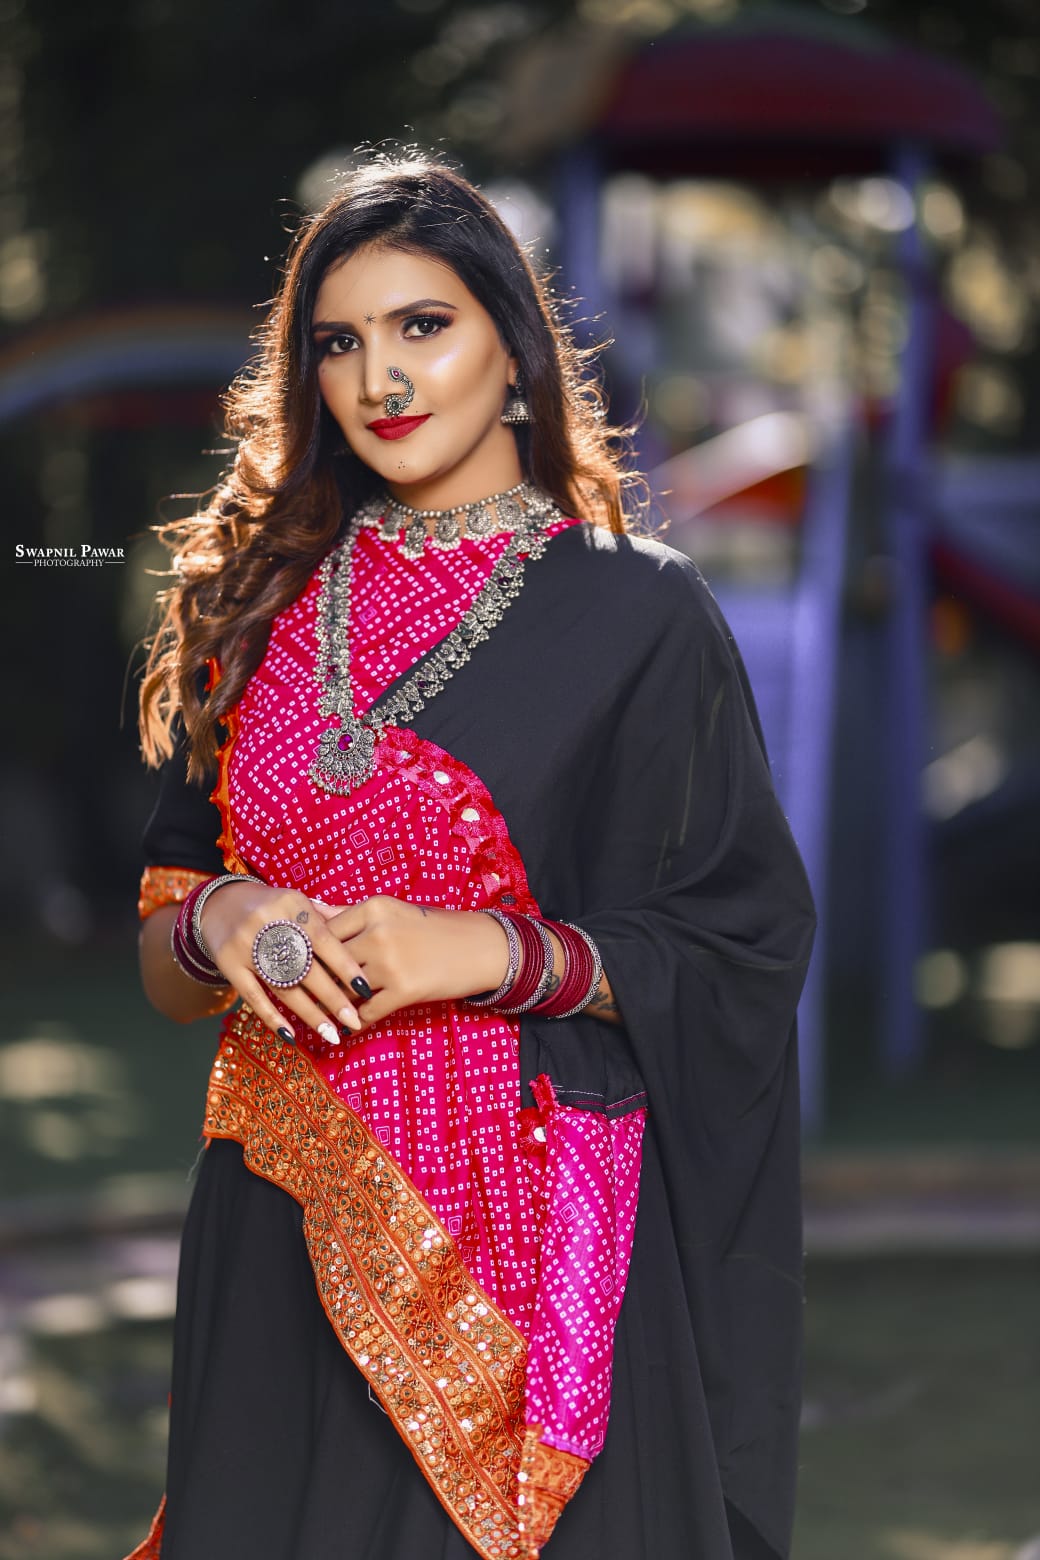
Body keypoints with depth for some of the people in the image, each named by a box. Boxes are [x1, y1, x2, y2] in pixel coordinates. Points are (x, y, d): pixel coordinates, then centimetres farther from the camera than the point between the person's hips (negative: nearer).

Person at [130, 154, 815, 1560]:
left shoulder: (637, 612, -2)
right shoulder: (265, 603, 9)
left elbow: (741, 953, -4)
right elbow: (162, 966, 12)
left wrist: (497, 952, -17)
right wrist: (218, 919, -10)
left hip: (525, 1229, -3)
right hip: (284, 1234, 3)